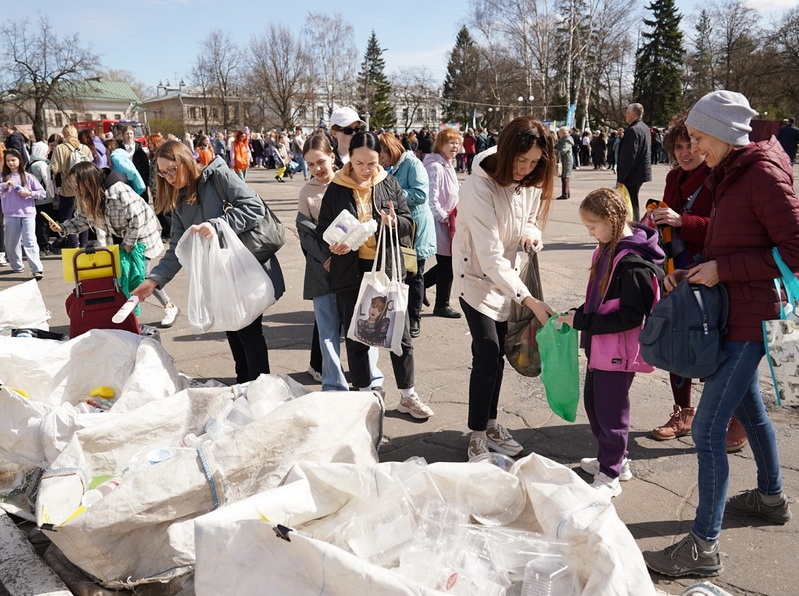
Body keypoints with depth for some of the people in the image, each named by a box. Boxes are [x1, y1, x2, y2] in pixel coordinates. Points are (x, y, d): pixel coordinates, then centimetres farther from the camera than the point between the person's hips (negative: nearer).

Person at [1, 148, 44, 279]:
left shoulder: (27, 177, 5)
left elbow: (42, 193, 3)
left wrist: (29, 193, -12)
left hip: (28, 214, -2)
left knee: (30, 241, -11)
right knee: (11, 242, 10)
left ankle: (37, 269, -16)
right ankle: (17, 266, 27)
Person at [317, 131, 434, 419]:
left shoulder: (388, 184, 2)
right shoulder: (336, 188, -1)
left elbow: (409, 221, 5)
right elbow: (323, 227, 4)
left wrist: (396, 223, -17)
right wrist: (332, 244, -18)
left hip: (386, 268, 1)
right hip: (350, 271, 0)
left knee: (400, 333, 6)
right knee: (356, 336, 9)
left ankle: (407, 395, 21)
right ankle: (364, 394, 26)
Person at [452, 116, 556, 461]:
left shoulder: (530, 182, -6)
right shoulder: (479, 187, -28)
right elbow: (490, 256, -32)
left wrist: (531, 234, -16)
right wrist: (530, 301, -38)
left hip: (505, 276, 6)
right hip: (476, 276, -6)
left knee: (495, 356, 13)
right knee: (487, 355, -10)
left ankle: (489, 424, 28)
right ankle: (477, 435, 5)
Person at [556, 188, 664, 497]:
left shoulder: (634, 262, -23)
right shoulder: (607, 250, 6)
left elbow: (631, 316, -25)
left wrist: (583, 321, -23)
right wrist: (577, 315, 0)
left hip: (618, 350, -10)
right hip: (599, 345, 10)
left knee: (610, 411, 3)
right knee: (593, 402, 21)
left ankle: (610, 475, 20)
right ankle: (613, 459, 40)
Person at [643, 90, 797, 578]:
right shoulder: (731, 175, 12)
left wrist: (722, 269, -21)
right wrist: (690, 273, 5)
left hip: (750, 318, -10)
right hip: (732, 313, 10)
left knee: (708, 428, -9)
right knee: (748, 407, 25)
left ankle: (704, 547, 1)